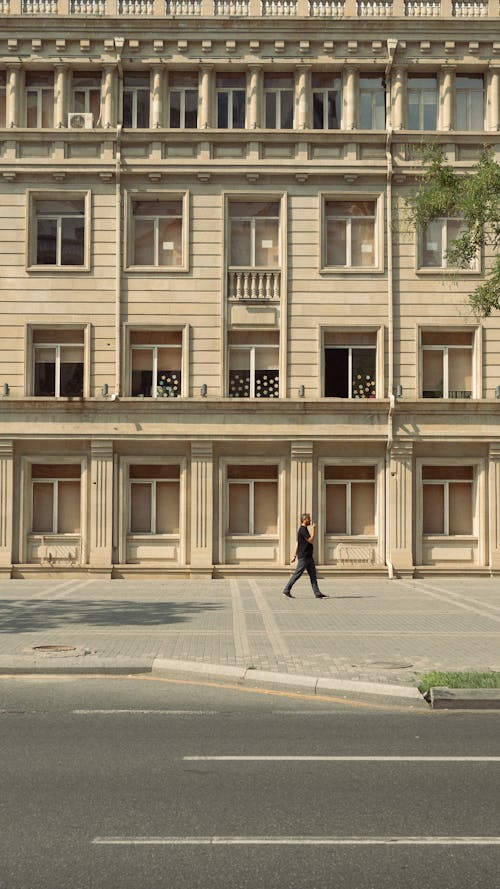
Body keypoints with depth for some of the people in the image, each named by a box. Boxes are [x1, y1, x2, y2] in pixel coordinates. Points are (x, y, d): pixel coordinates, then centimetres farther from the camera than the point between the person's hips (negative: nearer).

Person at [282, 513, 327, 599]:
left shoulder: (304, 529, 17)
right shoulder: (303, 530, -14)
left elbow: (298, 543, 19)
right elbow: (310, 540, -20)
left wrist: (295, 555, 19)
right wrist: (313, 529, -14)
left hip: (308, 557, 10)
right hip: (303, 557, -10)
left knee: (313, 574, 6)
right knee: (297, 574, -4)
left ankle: (317, 593, 6)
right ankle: (286, 590, 3)